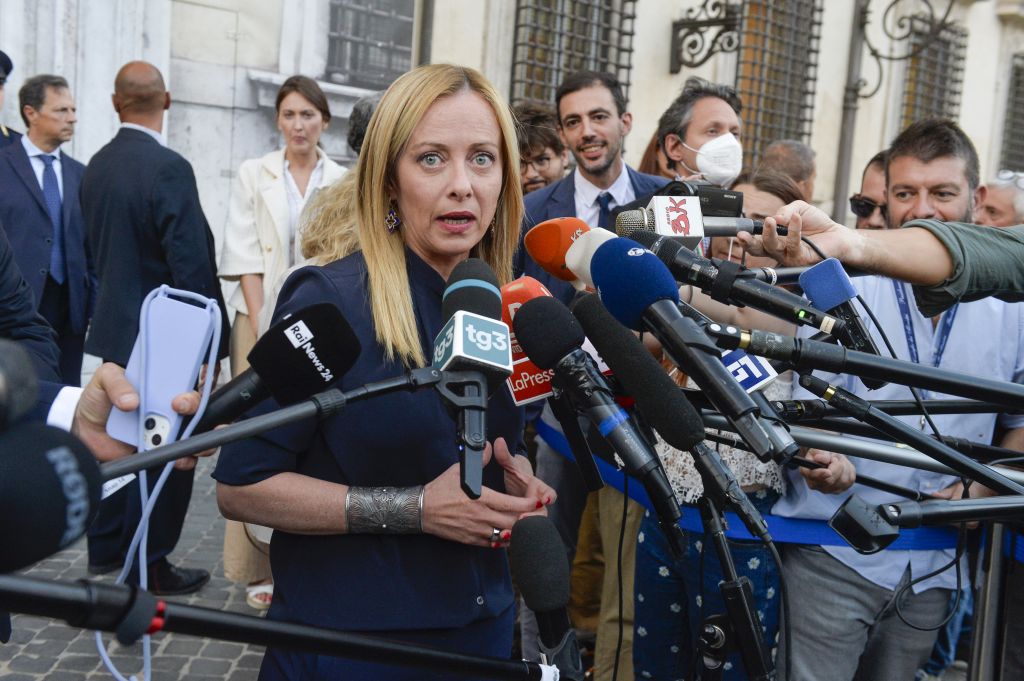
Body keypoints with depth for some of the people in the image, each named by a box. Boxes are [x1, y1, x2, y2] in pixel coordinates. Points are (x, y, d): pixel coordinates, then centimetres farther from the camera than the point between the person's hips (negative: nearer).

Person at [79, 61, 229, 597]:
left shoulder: (97, 166, 4)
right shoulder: (168, 168, -19)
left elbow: (97, 247, 12)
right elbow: (192, 265, -21)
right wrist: (209, 341, -13)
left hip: (113, 328, 8)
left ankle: (106, 548, 33)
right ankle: (150, 566, 16)